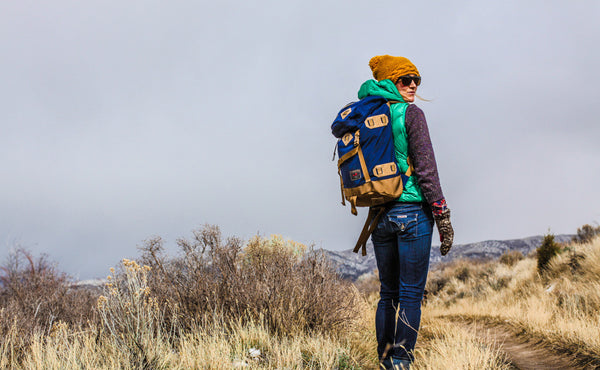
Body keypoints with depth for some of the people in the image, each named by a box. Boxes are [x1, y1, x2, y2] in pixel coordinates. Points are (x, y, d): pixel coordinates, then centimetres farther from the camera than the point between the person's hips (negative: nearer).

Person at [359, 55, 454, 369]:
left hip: (379, 215, 6)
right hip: (412, 212, -6)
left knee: (388, 294, 14)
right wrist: (443, 218, -9)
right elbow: (425, 169, -12)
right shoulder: (411, 114, -7)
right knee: (411, 295, -1)